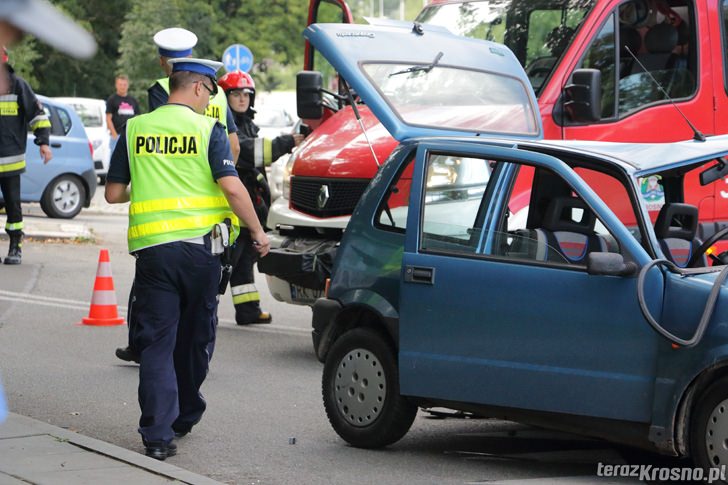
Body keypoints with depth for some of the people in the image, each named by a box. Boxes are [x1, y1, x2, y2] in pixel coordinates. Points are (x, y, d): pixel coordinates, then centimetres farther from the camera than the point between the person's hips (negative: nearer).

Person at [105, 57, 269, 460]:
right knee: (194, 337, 17)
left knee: (155, 341, 1)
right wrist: (257, 231, 0)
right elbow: (231, 187, -12)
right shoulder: (208, 130, -3)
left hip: (151, 246, 1)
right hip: (199, 245, -1)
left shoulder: (135, 129, 6)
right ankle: (185, 417, 31)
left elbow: (113, 193, 9)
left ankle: (158, 434, -10)